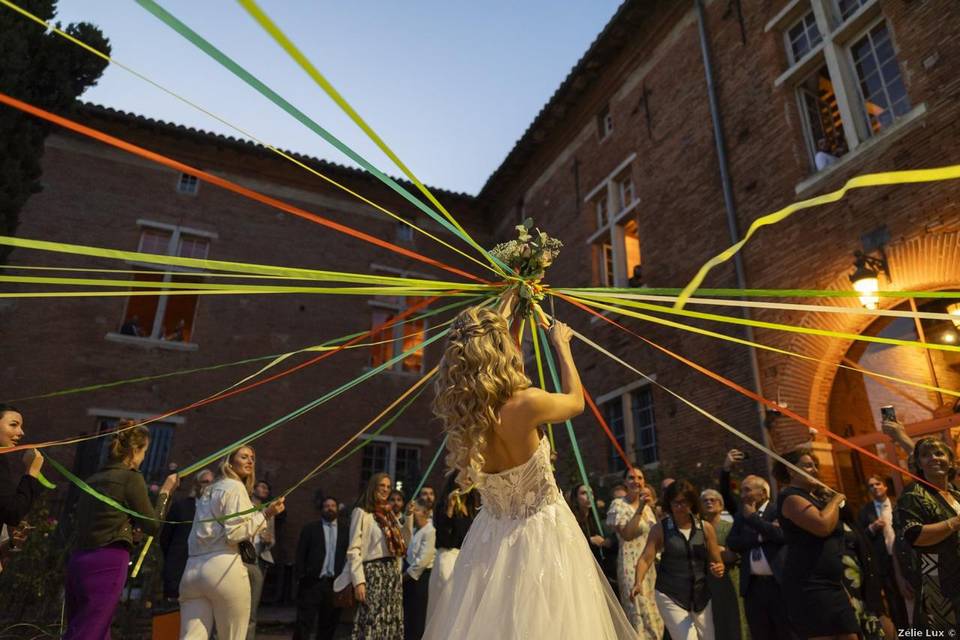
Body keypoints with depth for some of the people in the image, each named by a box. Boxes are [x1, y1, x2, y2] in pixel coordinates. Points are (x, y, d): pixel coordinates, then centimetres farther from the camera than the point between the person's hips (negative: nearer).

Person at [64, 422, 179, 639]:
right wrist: (165, 492, 10)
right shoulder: (131, 477, -8)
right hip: (107, 564, -8)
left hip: (78, 562, 8)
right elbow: (152, 525, -2)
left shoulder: (93, 479, 15)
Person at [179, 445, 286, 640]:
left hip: (193, 569, 7)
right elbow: (234, 533, -13)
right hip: (224, 568, -7)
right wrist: (266, 514, -9)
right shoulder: (235, 487, -3)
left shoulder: (209, 490, 24)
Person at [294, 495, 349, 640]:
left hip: (335, 583, 2)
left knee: (329, 624, 8)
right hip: (312, 582, -1)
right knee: (304, 623, -2)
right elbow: (300, 554, 2)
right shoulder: (310, 528, 6)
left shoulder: (346, 529, 8)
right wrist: (301, 578, -6)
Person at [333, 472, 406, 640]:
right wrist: (358, 581, -16)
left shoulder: (390, 515, 18)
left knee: (392, 625, 4)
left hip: (393, 573, 6)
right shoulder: (361, 512, -1)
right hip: (373, 572, -6)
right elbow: (354, 549, -9)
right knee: (372, 625, -10)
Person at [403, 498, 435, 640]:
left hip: (420, 576, -8)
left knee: (417, 614, 2)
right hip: (410, 575, 8)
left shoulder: (429, 532, -15)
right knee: (407, 612, 14)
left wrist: (407, 574, -12)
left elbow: (423, 559, -20)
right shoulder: (416, 530, 12)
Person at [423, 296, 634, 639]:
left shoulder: (459, 410, -10)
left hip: (491, 539, 5)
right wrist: (561, 343, 10)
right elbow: (576, 401, -3)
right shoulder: (524, 404, -27)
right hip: (541, 539, -5)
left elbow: (479, 350, 12)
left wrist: (504, 313, 24)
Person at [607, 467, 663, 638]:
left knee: (653, 612, 11)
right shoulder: (618, 505, -9)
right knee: (639, 613, -6)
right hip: (631, 565, -7)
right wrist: (640, 508, -25)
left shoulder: (647, 506, 11)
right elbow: (626, 534, -22)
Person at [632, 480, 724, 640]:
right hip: (670, 597, -3)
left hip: (701, 597, 3)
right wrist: (638, 582, -29)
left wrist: (718, 569, -16)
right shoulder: (660, 529, -5)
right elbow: (646, 558, -12)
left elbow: (717, 562, 7)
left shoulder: (706, 528, 1)